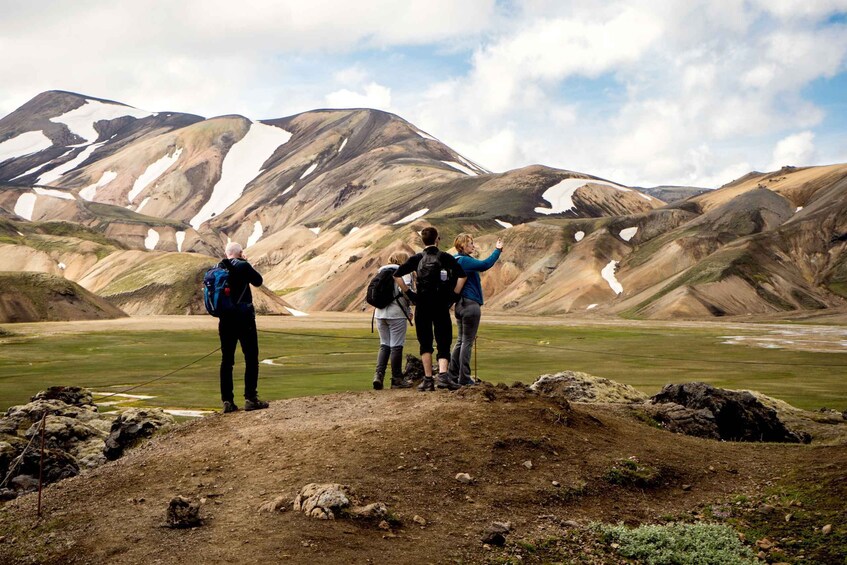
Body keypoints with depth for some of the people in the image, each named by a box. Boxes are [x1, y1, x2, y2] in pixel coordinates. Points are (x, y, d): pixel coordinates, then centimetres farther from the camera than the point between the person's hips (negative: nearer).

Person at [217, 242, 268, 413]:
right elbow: (258, 281, 5)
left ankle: (227, 401, 8)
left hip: (225, 320, 5)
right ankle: (250, 398, -3)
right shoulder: (243, 266, -9)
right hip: (244, 318, -5)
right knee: (251, 358, 1)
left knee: (226, 360, 8)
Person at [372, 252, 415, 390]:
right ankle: (397, 379, 7)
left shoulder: (381, 271, 16)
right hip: (397, 313, -6)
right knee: (396, 346, 1)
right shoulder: (404, 272, -3)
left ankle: (378, 374, -3)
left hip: (380, 313, 6)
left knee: (384, 345, 13)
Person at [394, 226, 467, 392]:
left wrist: (409, 293, 3)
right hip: (441, 306, -1)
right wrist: (454, 295, -1)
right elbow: (462, 275, -8)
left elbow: (397, 275, -1)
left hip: (422, 305, 1)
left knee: (425, 344, 11)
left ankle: (428, 379, 6)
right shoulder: (446, 257, 2)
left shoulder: (416, 259, 5)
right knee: (443, 342, 2)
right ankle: (443, 374, -19)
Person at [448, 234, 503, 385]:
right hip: (470, 305, -10)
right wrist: (497, 250, -21)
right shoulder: (465, 261, -17)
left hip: (460, 304, 10)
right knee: (467, 342, -3)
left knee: (461, 341, 16)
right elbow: (485, 265, -30)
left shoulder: (455, 260, 13)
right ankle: (464, 378, 1)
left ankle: (452, 374, 16)